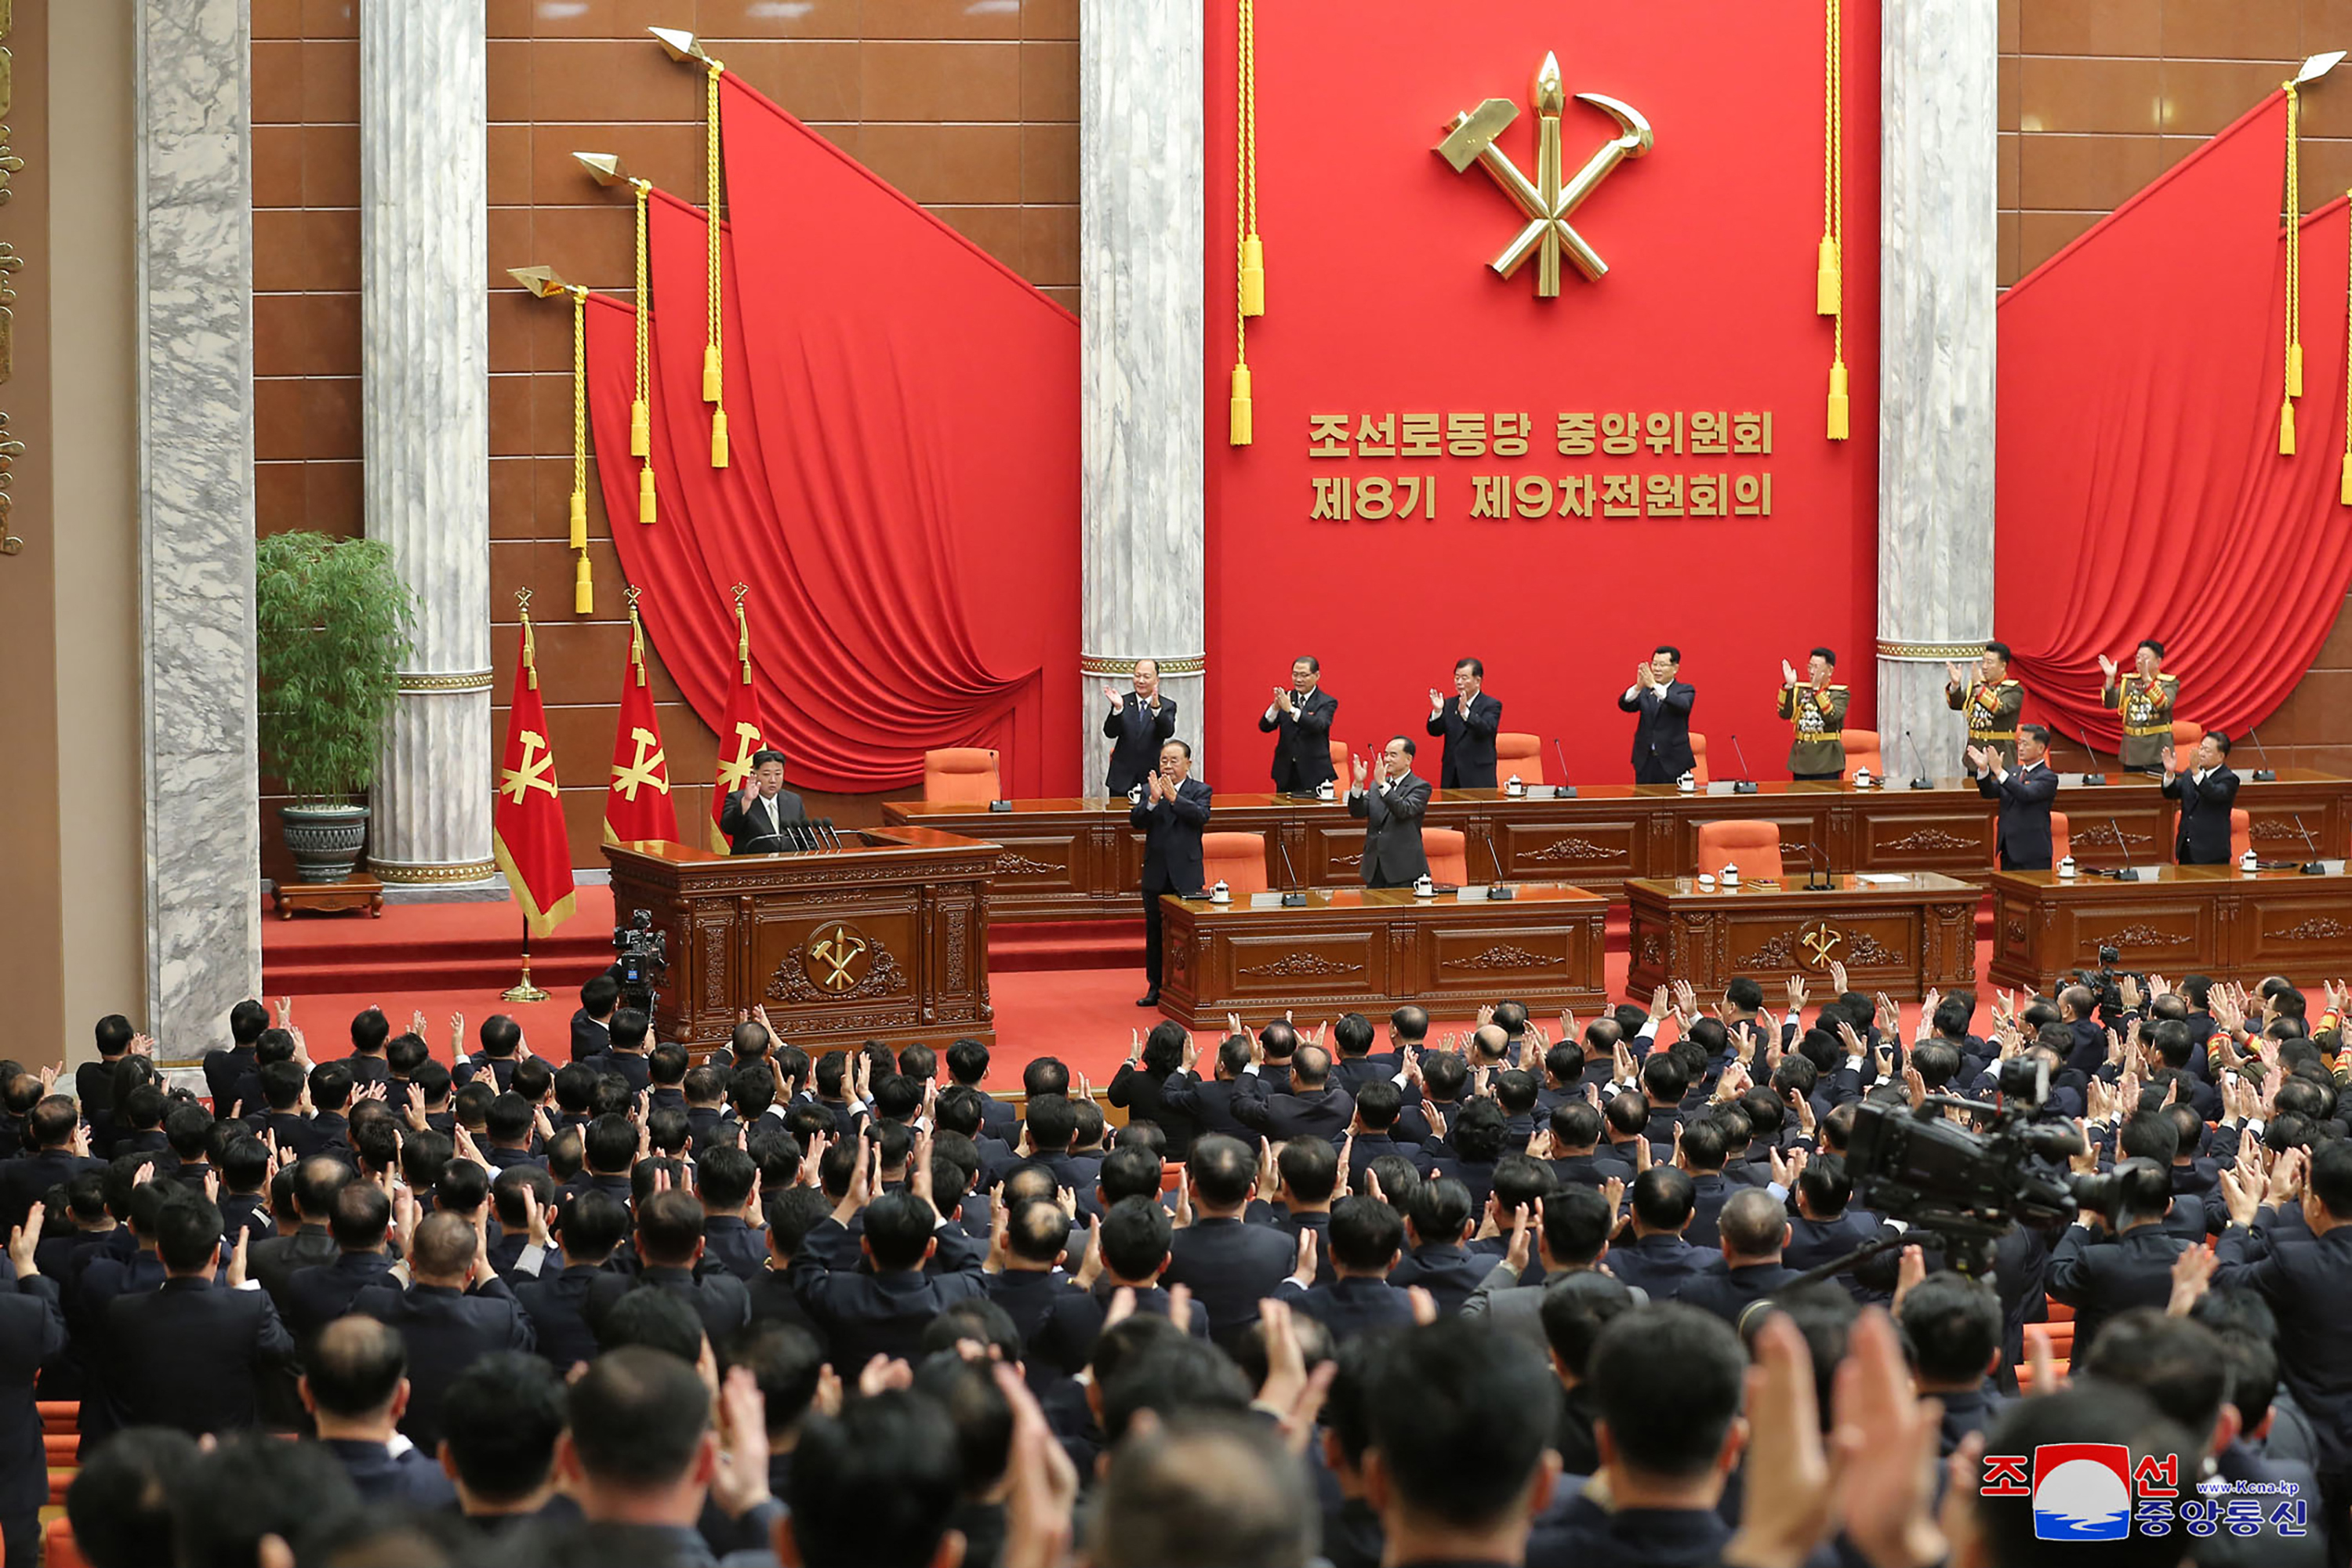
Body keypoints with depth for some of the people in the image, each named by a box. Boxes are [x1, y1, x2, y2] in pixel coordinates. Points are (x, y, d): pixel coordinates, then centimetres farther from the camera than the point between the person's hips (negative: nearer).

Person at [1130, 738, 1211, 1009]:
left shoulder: (1200, 790, 1)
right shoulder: (1149, 789, 6)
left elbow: (1201, 816, -18)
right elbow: (1135, 821, -7)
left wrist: (1174, 798, -27)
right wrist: (1152, 800, -24)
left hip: (1186, 875, -3)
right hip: (1156, 874, 3)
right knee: (1154, 933, 9)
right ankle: (1155, 988, 17)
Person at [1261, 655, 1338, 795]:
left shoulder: (1326, 703, -3)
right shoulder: (1285, 698, 8)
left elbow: (1318, 725, -22)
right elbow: (1265, 727, -1)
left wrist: (1291, 709, -34)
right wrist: (1275, 707, -21)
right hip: (1286, 773, 3)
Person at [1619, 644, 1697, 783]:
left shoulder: (1685, 690, 2)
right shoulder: (1644, 691, 11)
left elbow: (1683, 705, -21)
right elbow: (1625, 704, -6)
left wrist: (1654, 686, -33)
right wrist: (1638, 687, -27)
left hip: (1673, 762, -3)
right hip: (1645, 761, 3)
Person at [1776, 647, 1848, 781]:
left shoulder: (1840, 693, -2)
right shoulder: (1800, 690, 9)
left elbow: (1832, 717, -20)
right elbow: (1785, 714, -4)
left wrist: (1817, 689, -26)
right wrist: (1788, 686, -15)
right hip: (1801, 759, 4)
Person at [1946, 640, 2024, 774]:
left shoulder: (2014, 690, -6)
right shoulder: (1975, 684, 11)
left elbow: (2000, 709, -23)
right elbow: (1957, 705, 6)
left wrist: (1979, 687, -31)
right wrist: (1955, 685, -13)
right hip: (1975, 752, 6)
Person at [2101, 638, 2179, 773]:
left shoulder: (2169, 683, -2)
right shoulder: (2128, 681, 10)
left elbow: (2164, 704, -22)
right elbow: (2110, 704, 0)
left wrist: (2147, 679, -31)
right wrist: (2110, 679, -14)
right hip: (2131, 748, 4)